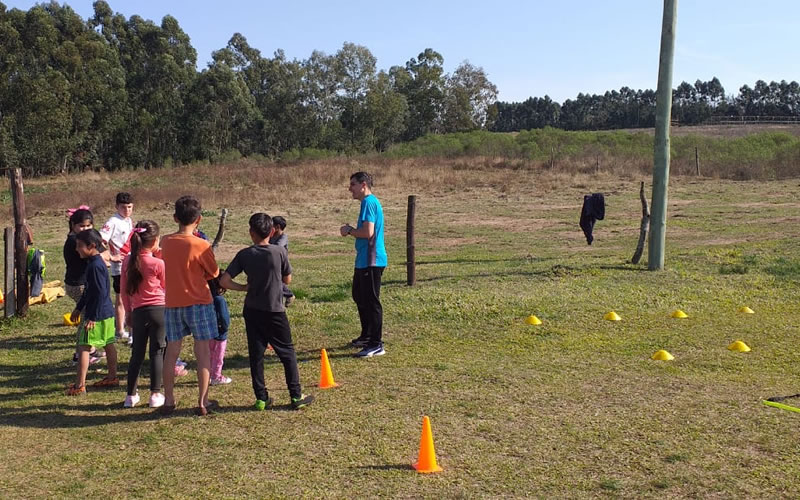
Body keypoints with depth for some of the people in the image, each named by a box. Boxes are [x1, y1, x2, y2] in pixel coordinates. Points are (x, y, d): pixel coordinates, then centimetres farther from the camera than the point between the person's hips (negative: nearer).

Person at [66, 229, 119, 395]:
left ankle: (80, 385, -1)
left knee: (84, 347, -4)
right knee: (108, 345, 16)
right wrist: (78, 308, 26)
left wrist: (93, 317, -21)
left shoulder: (95, 266, -20)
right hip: (107, 312, 10)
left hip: (97, 314, -10)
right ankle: (112, 377, 26)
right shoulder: (94, 263, 12)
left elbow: (100, 293, -23)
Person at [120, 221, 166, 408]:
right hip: (159, 310, -4)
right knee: (157, 352, 4)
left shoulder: (128, 261, 1)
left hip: (138, 312, 4)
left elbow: (124, 290, 7)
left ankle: (131, 395, 16)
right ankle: (155, 394, 7)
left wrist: (128, 312, 18)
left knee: (137, 353, 13)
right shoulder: (158, 263, -11)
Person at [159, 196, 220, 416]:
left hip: (172, 303, 4)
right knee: (202, 352, 5)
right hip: (199, 303, -4)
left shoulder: (165, 242, -2)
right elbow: (214, 273, -3)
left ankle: (168, 400, 20)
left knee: (172, 351, 12)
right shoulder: (201, 245, -15)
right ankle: (202, 402, 9)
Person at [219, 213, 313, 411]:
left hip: (252, 311, 2)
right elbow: (287, 279, 1)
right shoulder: (279, 252, -10)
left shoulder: (244, 255, -5)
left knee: (256, 354, 9)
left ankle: (261, 398, 13)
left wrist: (244, 287, 5)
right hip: (275, 311, -2)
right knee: (287, 352, 8)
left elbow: (224, 281, -8)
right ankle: (296, 396, 10)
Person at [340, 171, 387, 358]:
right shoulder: (370, 202, 17)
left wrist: (350, 231, -9)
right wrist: (351, 230, 10)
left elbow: (368, 232, -25)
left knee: (371, 301, -6)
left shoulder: (369, 202, -16)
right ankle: (366, 337, 34)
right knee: (359, 297, 22)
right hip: (364, 260, 11)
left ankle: (376, 345, -1)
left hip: (370, 261, -11)